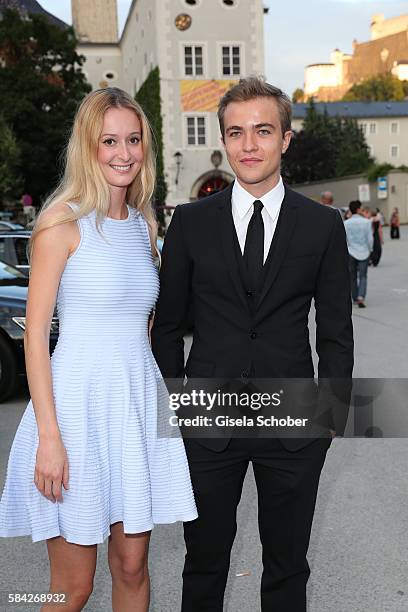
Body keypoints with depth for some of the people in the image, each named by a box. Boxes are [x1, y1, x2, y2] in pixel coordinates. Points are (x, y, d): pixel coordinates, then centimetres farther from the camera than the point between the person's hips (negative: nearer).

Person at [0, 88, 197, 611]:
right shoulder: (63, 221, -8)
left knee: (131, 568, 15)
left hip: (138, 401, 6)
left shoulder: (144, 225, 11)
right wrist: (49, 436, -15)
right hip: (79, 402, -5)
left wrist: (159, 403, 14)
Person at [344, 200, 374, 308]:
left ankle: (355, 298, 18)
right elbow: (370, 238, -5)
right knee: (363, 276, 3)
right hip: (364, 252, -1)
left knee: (352, 277, 13)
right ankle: (361, 297, -15)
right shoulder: (366, 222, -7)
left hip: (351, 253, 1)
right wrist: (370, 249, 11)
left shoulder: (346, 223, -5)